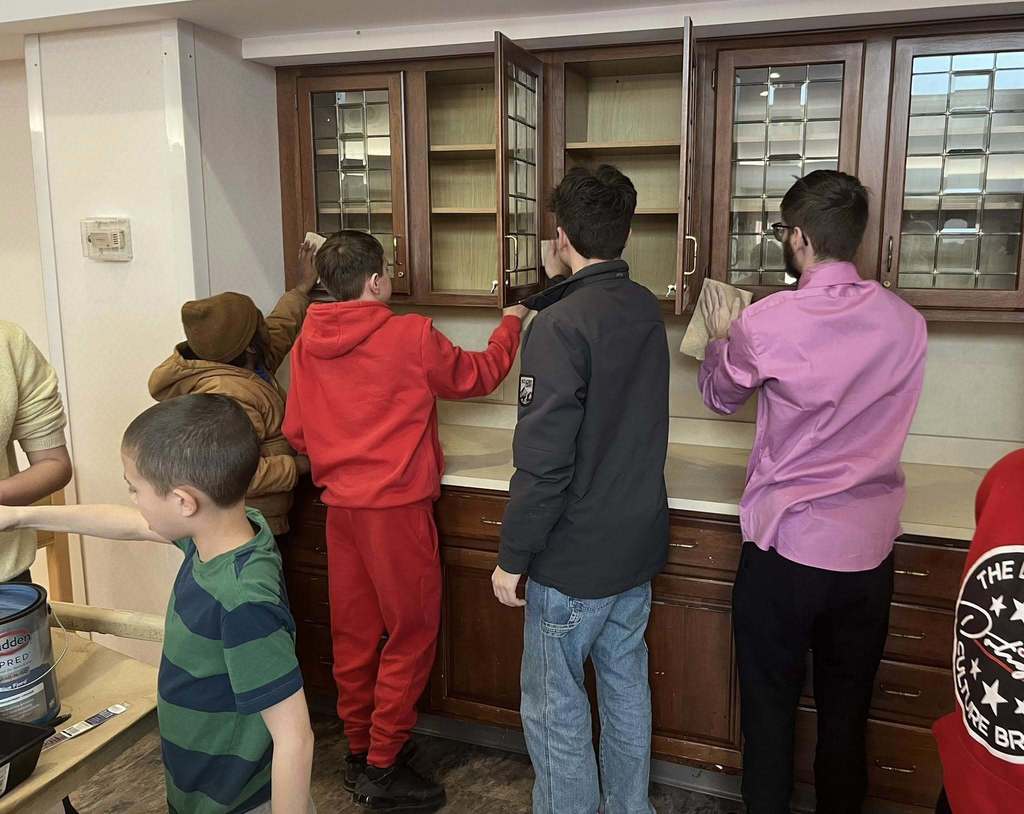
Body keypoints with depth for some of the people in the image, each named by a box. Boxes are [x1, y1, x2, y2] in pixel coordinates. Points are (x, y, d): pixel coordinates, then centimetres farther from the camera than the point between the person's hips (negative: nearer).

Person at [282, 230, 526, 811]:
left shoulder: (307, 343, 3)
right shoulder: (412, 336, -13)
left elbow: (296, 433, 10)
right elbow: (479, 376, 3)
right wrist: (512, 323, 19)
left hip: (340, 505, 6)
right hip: (396, 506, -6)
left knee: (354, 631, 16)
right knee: (411, 633, 6)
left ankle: (359, 752, 30)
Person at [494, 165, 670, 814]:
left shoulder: (560, 326, -21)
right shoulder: (647, 309, 2)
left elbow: (543, 461, -24)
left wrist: (512, 558, -12)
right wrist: (564, 287, 22)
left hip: (574, 560, -8)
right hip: (640, 543, 8)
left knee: (555, 709, 8)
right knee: (626, 688, 21)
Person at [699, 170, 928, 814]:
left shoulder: (767, 324, -15)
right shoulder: (907, 324, -4)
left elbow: (721, 396, 4)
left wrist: (721, 339, 22)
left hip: (786, 548, -3)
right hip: (869, 550, 4)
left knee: (770, 707, 15)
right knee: (848, 713, 19)